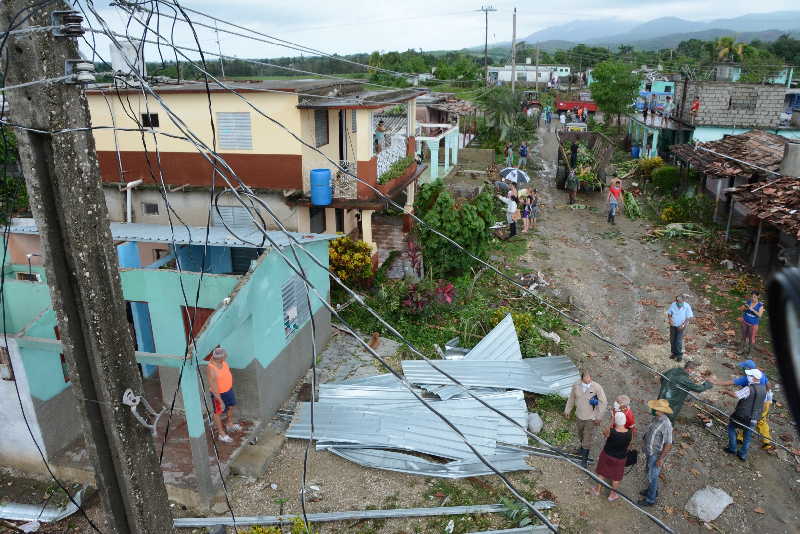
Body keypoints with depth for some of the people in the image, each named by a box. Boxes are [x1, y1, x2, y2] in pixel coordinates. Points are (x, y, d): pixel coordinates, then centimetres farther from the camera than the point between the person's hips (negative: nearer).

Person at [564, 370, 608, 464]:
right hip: (580, 415, 4)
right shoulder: (576, 386, -12)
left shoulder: (597, 387, -23)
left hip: (591, 417, -4)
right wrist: (567, 410, 11)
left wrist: (599, 417, -13)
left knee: (588, 437, 4)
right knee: (581, 433, 25)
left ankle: (585, 458, 19)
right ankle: (582, 446, 54)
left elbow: (603, 402, -14)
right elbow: (571, 398, 4)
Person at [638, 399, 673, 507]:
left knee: (652, 476, 8)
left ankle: (650, 499, 26)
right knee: (650, 473, 26)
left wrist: (661, 459, -23)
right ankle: (653, 491, 47)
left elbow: (668, 444, -27)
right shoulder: (657, 419, -4)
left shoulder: (666, 424, -31)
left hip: (656, 455, -8)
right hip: (650, 452, 8)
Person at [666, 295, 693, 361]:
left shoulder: (687, 306, -14)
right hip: (673, 325, 3)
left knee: (679, 341, -6)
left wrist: (683, 325, -20)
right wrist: (670, 319, -14)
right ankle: (674, 353, 27)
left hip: (681, 326, -3)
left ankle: (679, 354, 12)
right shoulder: (673, 305, -7)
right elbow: (669, 313, 5)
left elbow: (688, 317, -10)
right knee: (672, 340, 8)